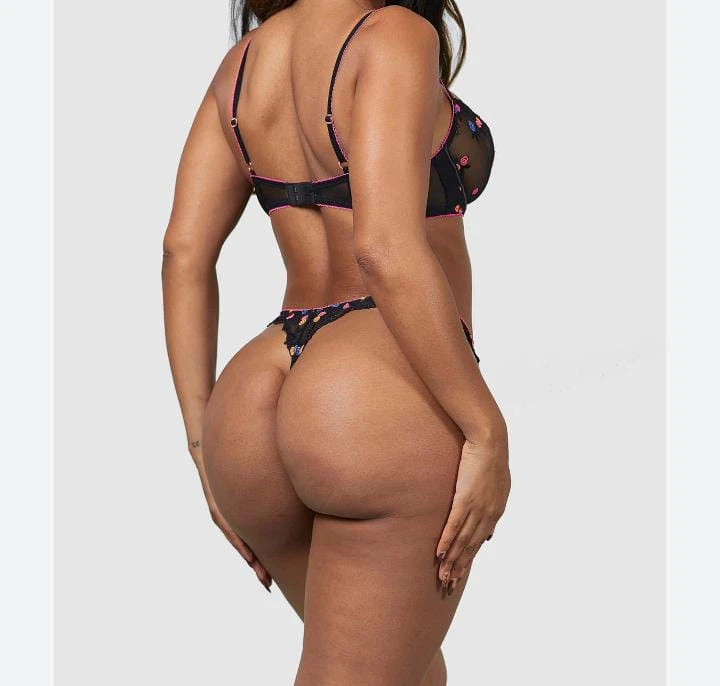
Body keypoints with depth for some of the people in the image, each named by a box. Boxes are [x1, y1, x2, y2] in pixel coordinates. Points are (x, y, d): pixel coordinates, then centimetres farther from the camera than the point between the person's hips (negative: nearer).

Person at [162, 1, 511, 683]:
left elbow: (183, 253, 10)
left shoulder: (246, 58, 14)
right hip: (390, 404, -8)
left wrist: (205, 443, 13)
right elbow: (384, 248, -20)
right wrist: (486, 429, -15)